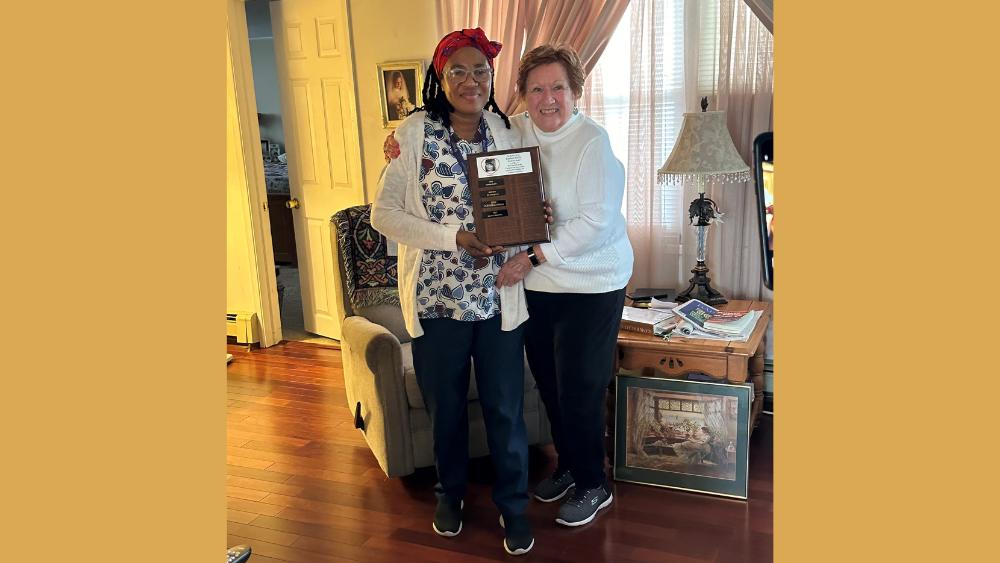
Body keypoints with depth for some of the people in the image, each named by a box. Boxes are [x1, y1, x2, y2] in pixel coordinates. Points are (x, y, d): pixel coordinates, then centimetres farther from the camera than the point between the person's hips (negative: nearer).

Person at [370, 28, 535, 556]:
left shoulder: (505, 132, 3)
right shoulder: (414, 132, -7)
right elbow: (383, 212, -10)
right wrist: (455, 238, -19)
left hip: (499, 298, 2)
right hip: (436, 298, -2)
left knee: (506, 408, 9)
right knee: (446, 405, 16)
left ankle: (513, 504, 30)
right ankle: (450, 492, 40)